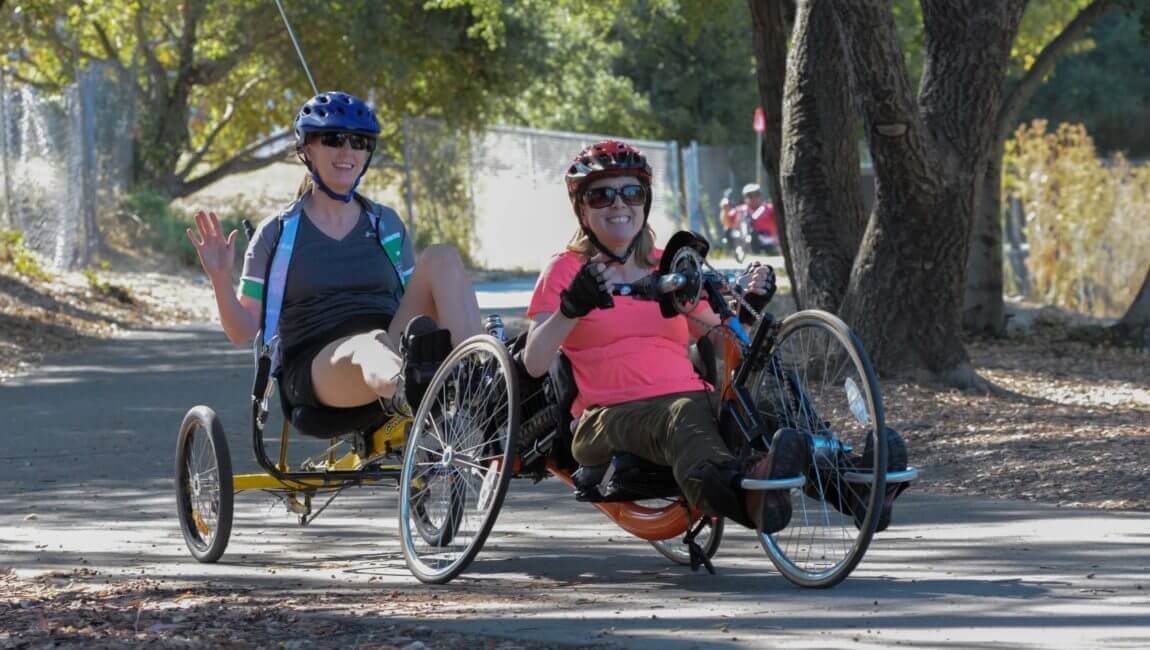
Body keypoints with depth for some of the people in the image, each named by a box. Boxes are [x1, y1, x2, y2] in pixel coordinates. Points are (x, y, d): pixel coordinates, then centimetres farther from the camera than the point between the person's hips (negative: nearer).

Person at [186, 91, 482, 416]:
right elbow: (243, 332, 7)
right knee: (372, 344, -41)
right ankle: (408, 390, -81)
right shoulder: (278, 233, 10)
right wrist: (220, 279, -10)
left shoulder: (387, 225, 19)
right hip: (315, 370, -4)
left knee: (441, 257, -19)